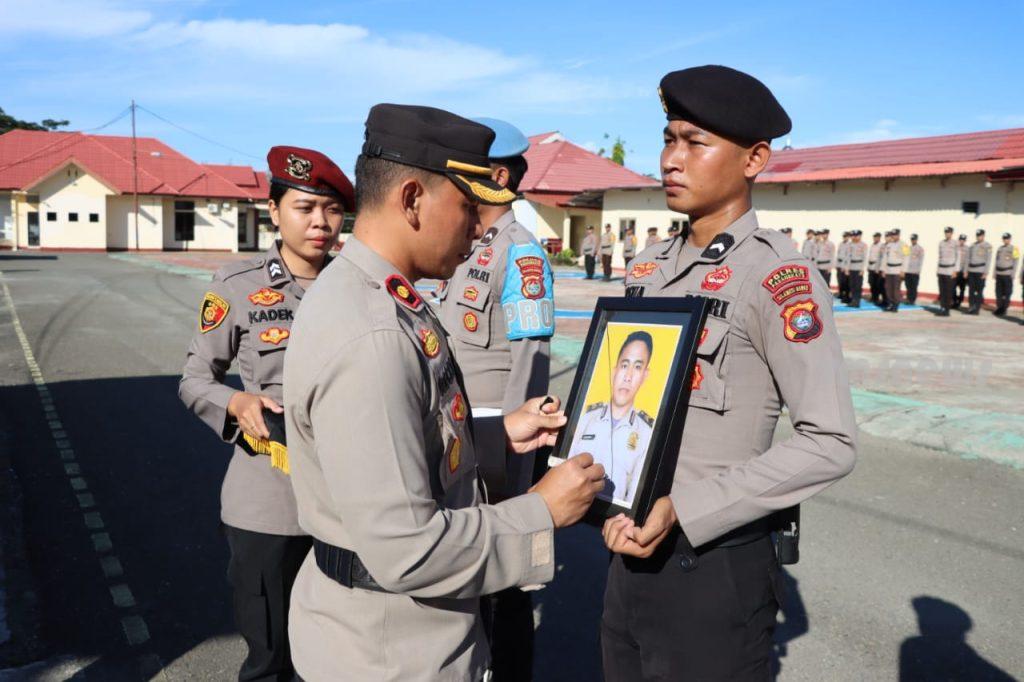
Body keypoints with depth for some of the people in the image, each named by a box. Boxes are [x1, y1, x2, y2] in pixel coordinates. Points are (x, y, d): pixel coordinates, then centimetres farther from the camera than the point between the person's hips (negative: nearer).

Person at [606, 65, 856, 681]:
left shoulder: (779, 276, -14)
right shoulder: (652, 267, 6)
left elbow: (831, 443, -19)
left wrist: (684, 509, -21)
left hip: (714, 565, -6)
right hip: (631, 551, 6)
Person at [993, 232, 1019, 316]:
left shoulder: (1014, 249, -3)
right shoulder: (999, 249, 14)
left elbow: (1015, 262, -6)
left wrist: (1013, 274, -11)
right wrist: (995, 273, 14)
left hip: (1008, 274, -5)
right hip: (999, 274, 5)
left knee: (1007, 293, -1)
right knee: (998, 293, 6)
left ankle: (1004, 309, 2)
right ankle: (999, 308, 13)